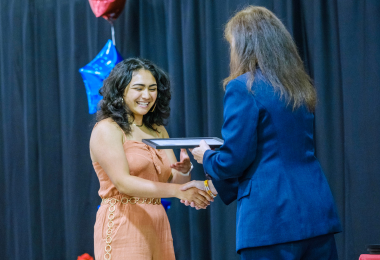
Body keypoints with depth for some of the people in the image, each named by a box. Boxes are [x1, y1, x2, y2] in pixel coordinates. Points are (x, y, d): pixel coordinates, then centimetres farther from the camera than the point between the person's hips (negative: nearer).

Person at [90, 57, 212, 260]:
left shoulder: (158, 131, 16)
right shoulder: (107, 130, -5)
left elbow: (174, 180, 9)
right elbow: (123, 182, -17)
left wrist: (184, 171, -15)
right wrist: (177, 190, -26)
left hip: (157, 227, 6)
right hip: (122, 228, -6)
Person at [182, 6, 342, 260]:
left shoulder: (243, 88, -9)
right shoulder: (300, 88, 14)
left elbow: (234, 160, -11)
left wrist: (206, 157, 12)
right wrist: (213, 185, 29)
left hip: (271, 220, -7)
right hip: (317, 213, 7)